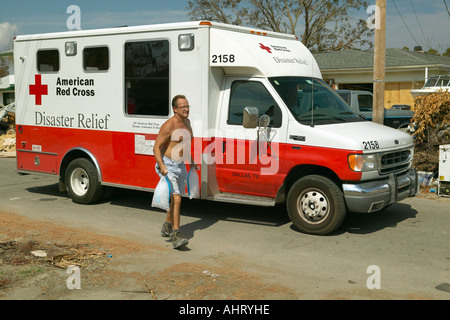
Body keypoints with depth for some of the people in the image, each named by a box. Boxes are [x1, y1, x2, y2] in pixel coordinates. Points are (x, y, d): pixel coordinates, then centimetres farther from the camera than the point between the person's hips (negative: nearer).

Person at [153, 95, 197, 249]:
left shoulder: (186, 122, 9)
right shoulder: (168, 125, -17)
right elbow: (156, 147, -17)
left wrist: (191, 161, 25)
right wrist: (161, 166, -28)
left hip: (181, 166, 8)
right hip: (168, 166, -8)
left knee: (175, 198, 17)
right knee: (176, 199, -17)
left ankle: (167, 227, 36)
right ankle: (176, 235, -17)